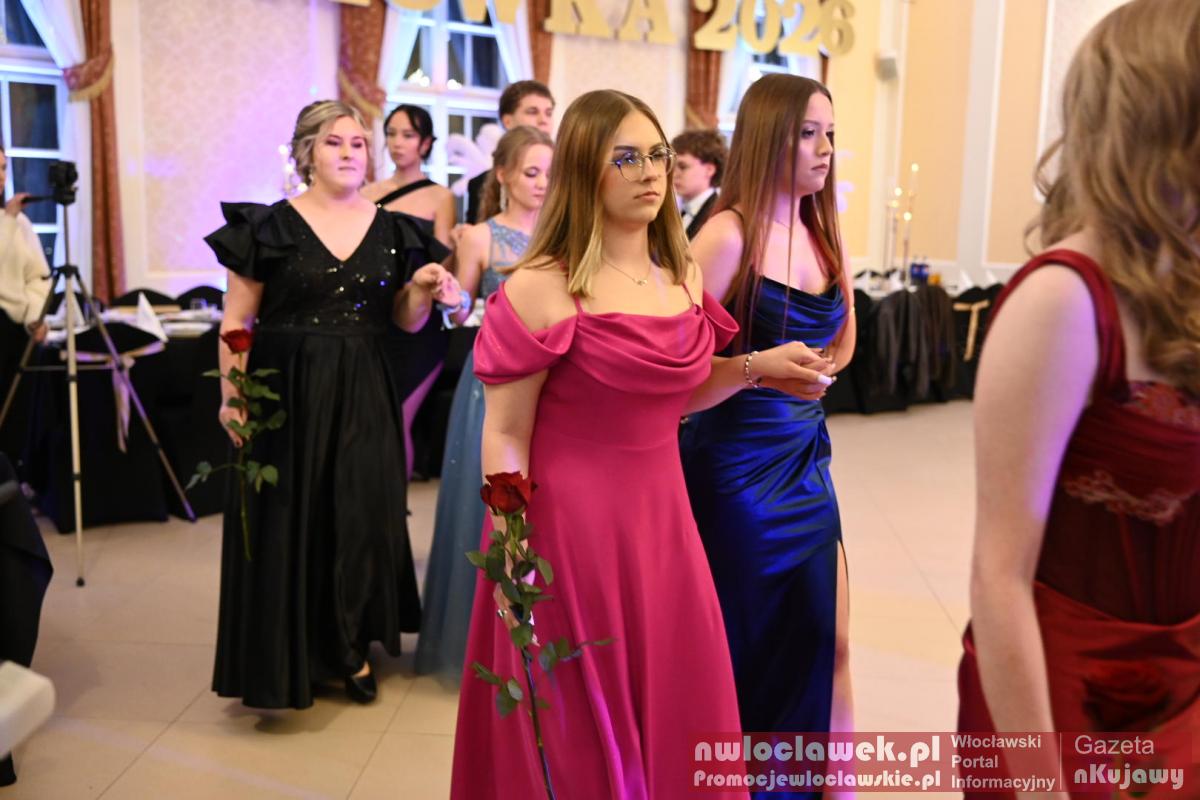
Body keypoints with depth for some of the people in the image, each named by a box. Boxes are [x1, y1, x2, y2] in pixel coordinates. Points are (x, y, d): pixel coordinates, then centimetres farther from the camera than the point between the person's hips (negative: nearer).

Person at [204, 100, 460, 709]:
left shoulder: (392, 231, 7)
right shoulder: (270, 225, -2)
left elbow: (406, 322, 13)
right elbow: (236, 322, -3)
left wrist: (423, 289, -7)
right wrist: (233, 398, -12)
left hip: (363, 394, 3)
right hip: (288, 390, -3)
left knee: (363, 515, 3)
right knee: (289, 517, 3)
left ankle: (351, 647, 21)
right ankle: (285, 656, 18)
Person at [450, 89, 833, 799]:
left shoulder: (685, 275, 6)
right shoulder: (541, 288, -12)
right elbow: (505, 435, -11)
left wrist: (755, 368, 3)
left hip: (662, 520, 6)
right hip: (570, 527, -5)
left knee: (677, 714, 16)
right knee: (578, 732, 10)